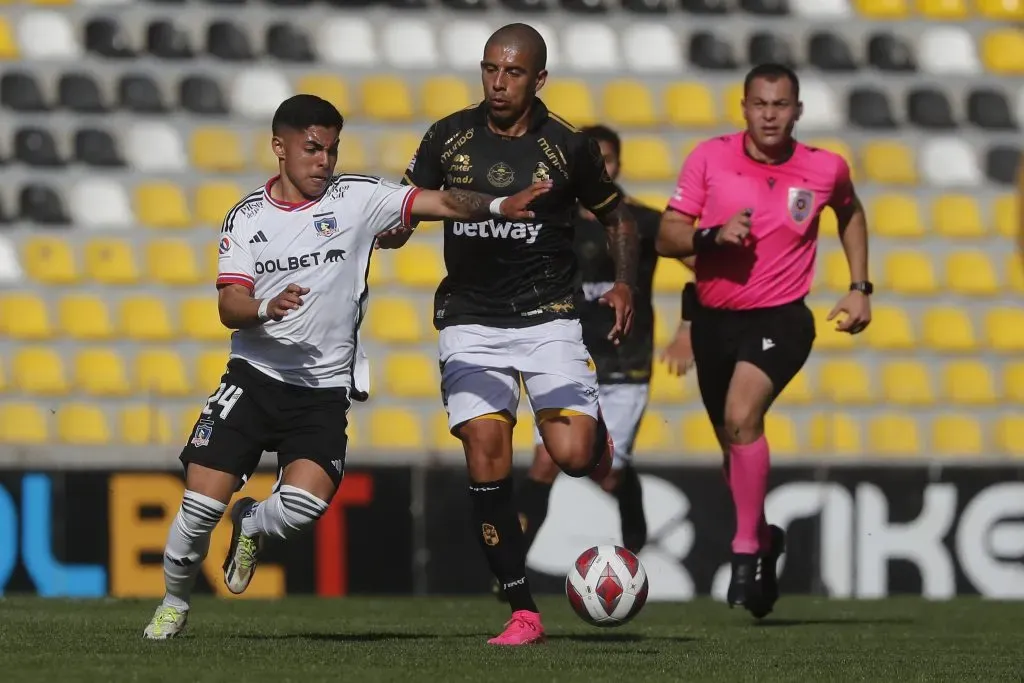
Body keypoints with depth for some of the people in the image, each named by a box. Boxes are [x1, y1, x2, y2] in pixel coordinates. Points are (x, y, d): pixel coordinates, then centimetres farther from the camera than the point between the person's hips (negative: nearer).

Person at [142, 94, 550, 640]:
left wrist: (499, 206, -29)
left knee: (306, 503, -22)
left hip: (324, 390, 0)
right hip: (255, 375, 1)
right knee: (201, 506, -7)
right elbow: (229, 306, -5)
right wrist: (266, 310, -28)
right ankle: (173, 605, 20)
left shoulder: (356, 198, -1)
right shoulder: (246, 217, 2)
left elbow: (440, 203, -12)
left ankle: (251, 525, 14)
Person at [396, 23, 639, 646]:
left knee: (573, 455, -18)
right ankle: (523, 612, -6)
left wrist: (624, 283, 2)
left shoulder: (568, 148, -2)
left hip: (547, 317, -2)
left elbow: (616, 215, 13)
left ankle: (598, 433, 23)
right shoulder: (449, 138, 2)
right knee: (486, 456, -12)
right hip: (470, 321, 2)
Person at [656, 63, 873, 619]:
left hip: (780, 320, -3)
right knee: (735, 444, 15)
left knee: (742, 416, -27)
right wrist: (714, 236, -24)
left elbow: (850, 213, 18)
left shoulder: (824, 170, -5)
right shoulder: (710, 158, -6)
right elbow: (667, 238, -5)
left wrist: (859, 288, 12)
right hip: (714, 318, 3)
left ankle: (746, 552, -20)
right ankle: (764, 539, 41)